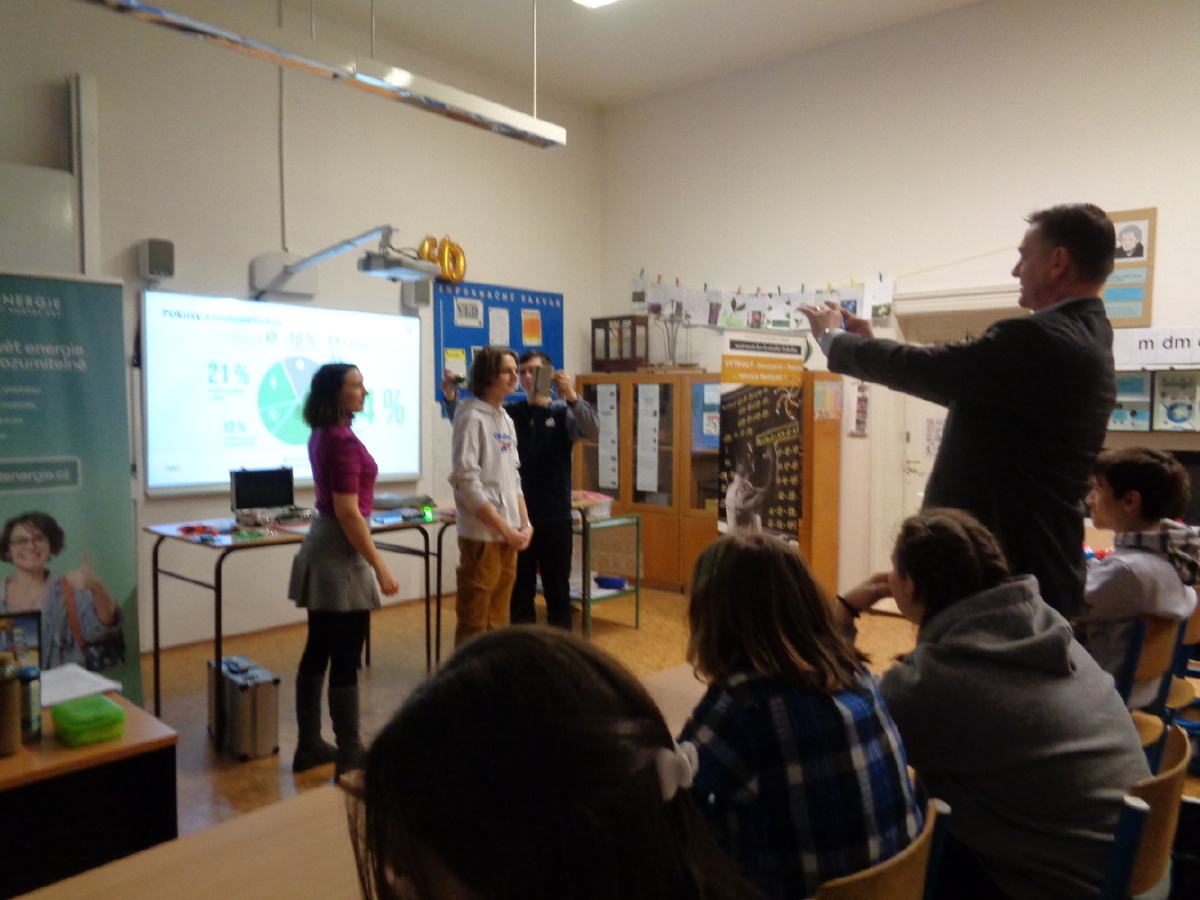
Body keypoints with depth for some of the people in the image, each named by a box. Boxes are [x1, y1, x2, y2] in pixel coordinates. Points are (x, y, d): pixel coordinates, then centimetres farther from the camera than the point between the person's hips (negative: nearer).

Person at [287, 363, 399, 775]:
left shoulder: (321, 435, 10)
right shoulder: (343, 440, -20)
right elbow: (348, 513, -23)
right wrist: (380, 567, -19)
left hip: (321, 547, 10)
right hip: (340, 554, -10)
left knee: (317, 652, 15)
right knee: (345, 660, -2)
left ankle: (309, 746, 26)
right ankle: (350, 757, 7)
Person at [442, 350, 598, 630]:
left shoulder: (563, 412, 1)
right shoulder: (510, 413, 6)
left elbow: (593, 432, -18)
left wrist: (572, 396, -34)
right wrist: (450, 396, -21)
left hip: (555, 517, -1)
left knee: (557, 590, 7)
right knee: (519, 591, 9)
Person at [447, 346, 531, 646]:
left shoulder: (506, 419, 12)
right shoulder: (472, 417, -12)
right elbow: (466, 481, -18)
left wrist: (524, 523, 5)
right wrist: (505, 529, -17)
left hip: (508, 535, 8)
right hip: (482, 535, -8)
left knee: (498, 619, 15)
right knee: (475, 623, 1)